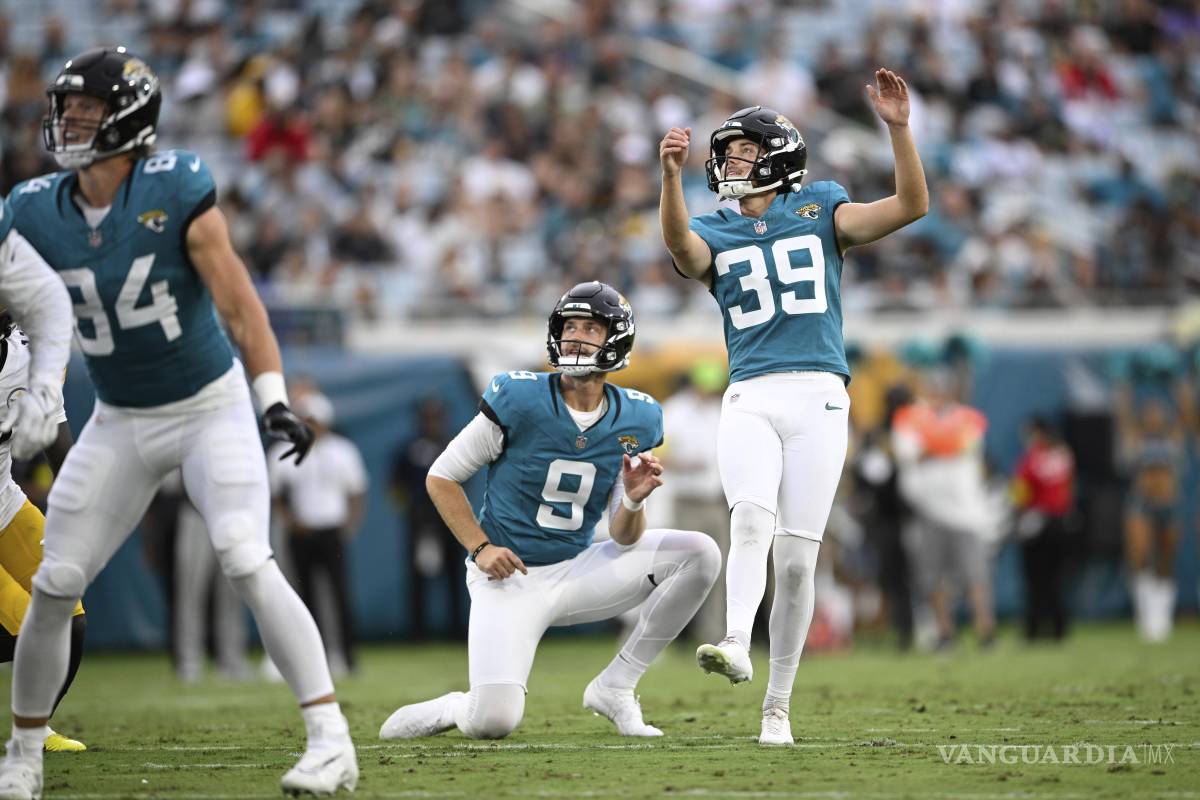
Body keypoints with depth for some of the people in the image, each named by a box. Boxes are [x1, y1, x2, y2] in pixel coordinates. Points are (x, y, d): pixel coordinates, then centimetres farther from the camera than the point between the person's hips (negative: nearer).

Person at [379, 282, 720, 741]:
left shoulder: (634, 421, -1)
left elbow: (623, 538, 1)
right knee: (493, 722, -25)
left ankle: (615, 687, -3)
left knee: (701, 554, -13)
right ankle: (451, 709, 16)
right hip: (509, 579, -5)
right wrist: (480, 547, -13)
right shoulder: (518, 401, -13)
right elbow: (441, 478, -3)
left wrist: (633, 500, -21)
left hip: (577, 572, 5)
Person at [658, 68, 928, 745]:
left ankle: (777, 703, 4)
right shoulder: (715, 234, 13)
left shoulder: (819, 213, 12)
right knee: (752, 518, -27)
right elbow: (679, 243, -13)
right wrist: (673, 174, -31)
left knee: (796, 558, -3)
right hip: (750, 401, 0)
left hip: (818, 395, 0)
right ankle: (736, 646, -44)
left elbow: (912, 206, 1)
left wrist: (899, 128, -11)